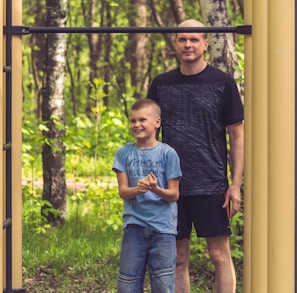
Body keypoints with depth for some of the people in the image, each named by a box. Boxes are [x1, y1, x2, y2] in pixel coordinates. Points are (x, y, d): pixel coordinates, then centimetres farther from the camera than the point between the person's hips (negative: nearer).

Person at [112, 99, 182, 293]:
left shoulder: (168, 153, -2)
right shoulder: (124, 153, 3)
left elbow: (174, 195, -3)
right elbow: (123, 191, -2)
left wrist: (156, 189, -23)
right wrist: (138, 189, -24)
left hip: (163, 227, -2)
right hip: (134, 226, 2)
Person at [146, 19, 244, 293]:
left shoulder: (222, 83, 0)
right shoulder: (161, 84, 9)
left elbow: (237, 135, 1)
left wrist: (236, 185, -6)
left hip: (211, 186, -3)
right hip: (171, 186, 3)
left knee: (220, 255, -2)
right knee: (178, 259, 7)